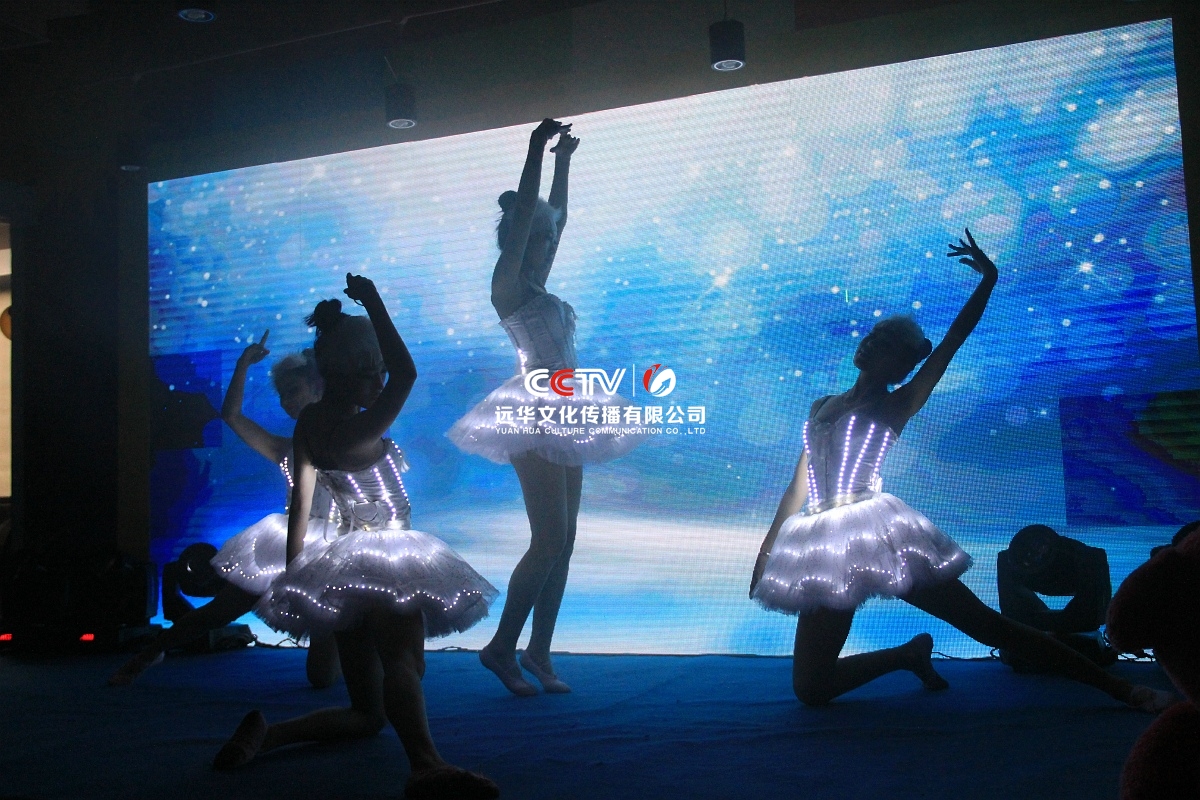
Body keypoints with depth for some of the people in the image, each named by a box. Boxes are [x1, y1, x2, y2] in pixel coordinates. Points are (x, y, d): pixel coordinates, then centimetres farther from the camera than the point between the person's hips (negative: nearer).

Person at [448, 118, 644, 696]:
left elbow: (555, 215, 28)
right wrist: (537, 149, -8)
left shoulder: (537, 287, 18)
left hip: (561, 418, 9)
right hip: (533, 416, -9)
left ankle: (539, 650, 12)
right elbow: (524, 215, -12)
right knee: (549, 539, -12)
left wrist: (563, 160, 30)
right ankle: (503, 645, -1)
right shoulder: (507, 282, -3)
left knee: (563, 539, 6)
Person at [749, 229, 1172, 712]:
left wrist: (989, 279, 4)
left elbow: (953, 339, 3)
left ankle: (1120, 688, 2)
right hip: (824, 546, 4)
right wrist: (767, 548, 18)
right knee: (809, 689, -2)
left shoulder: (897, 405, 8)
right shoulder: (822, 408, 19)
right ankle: (910, 654, 20)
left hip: (874, 532, -4)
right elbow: (799, 487, 20)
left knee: (987, 624, -7)